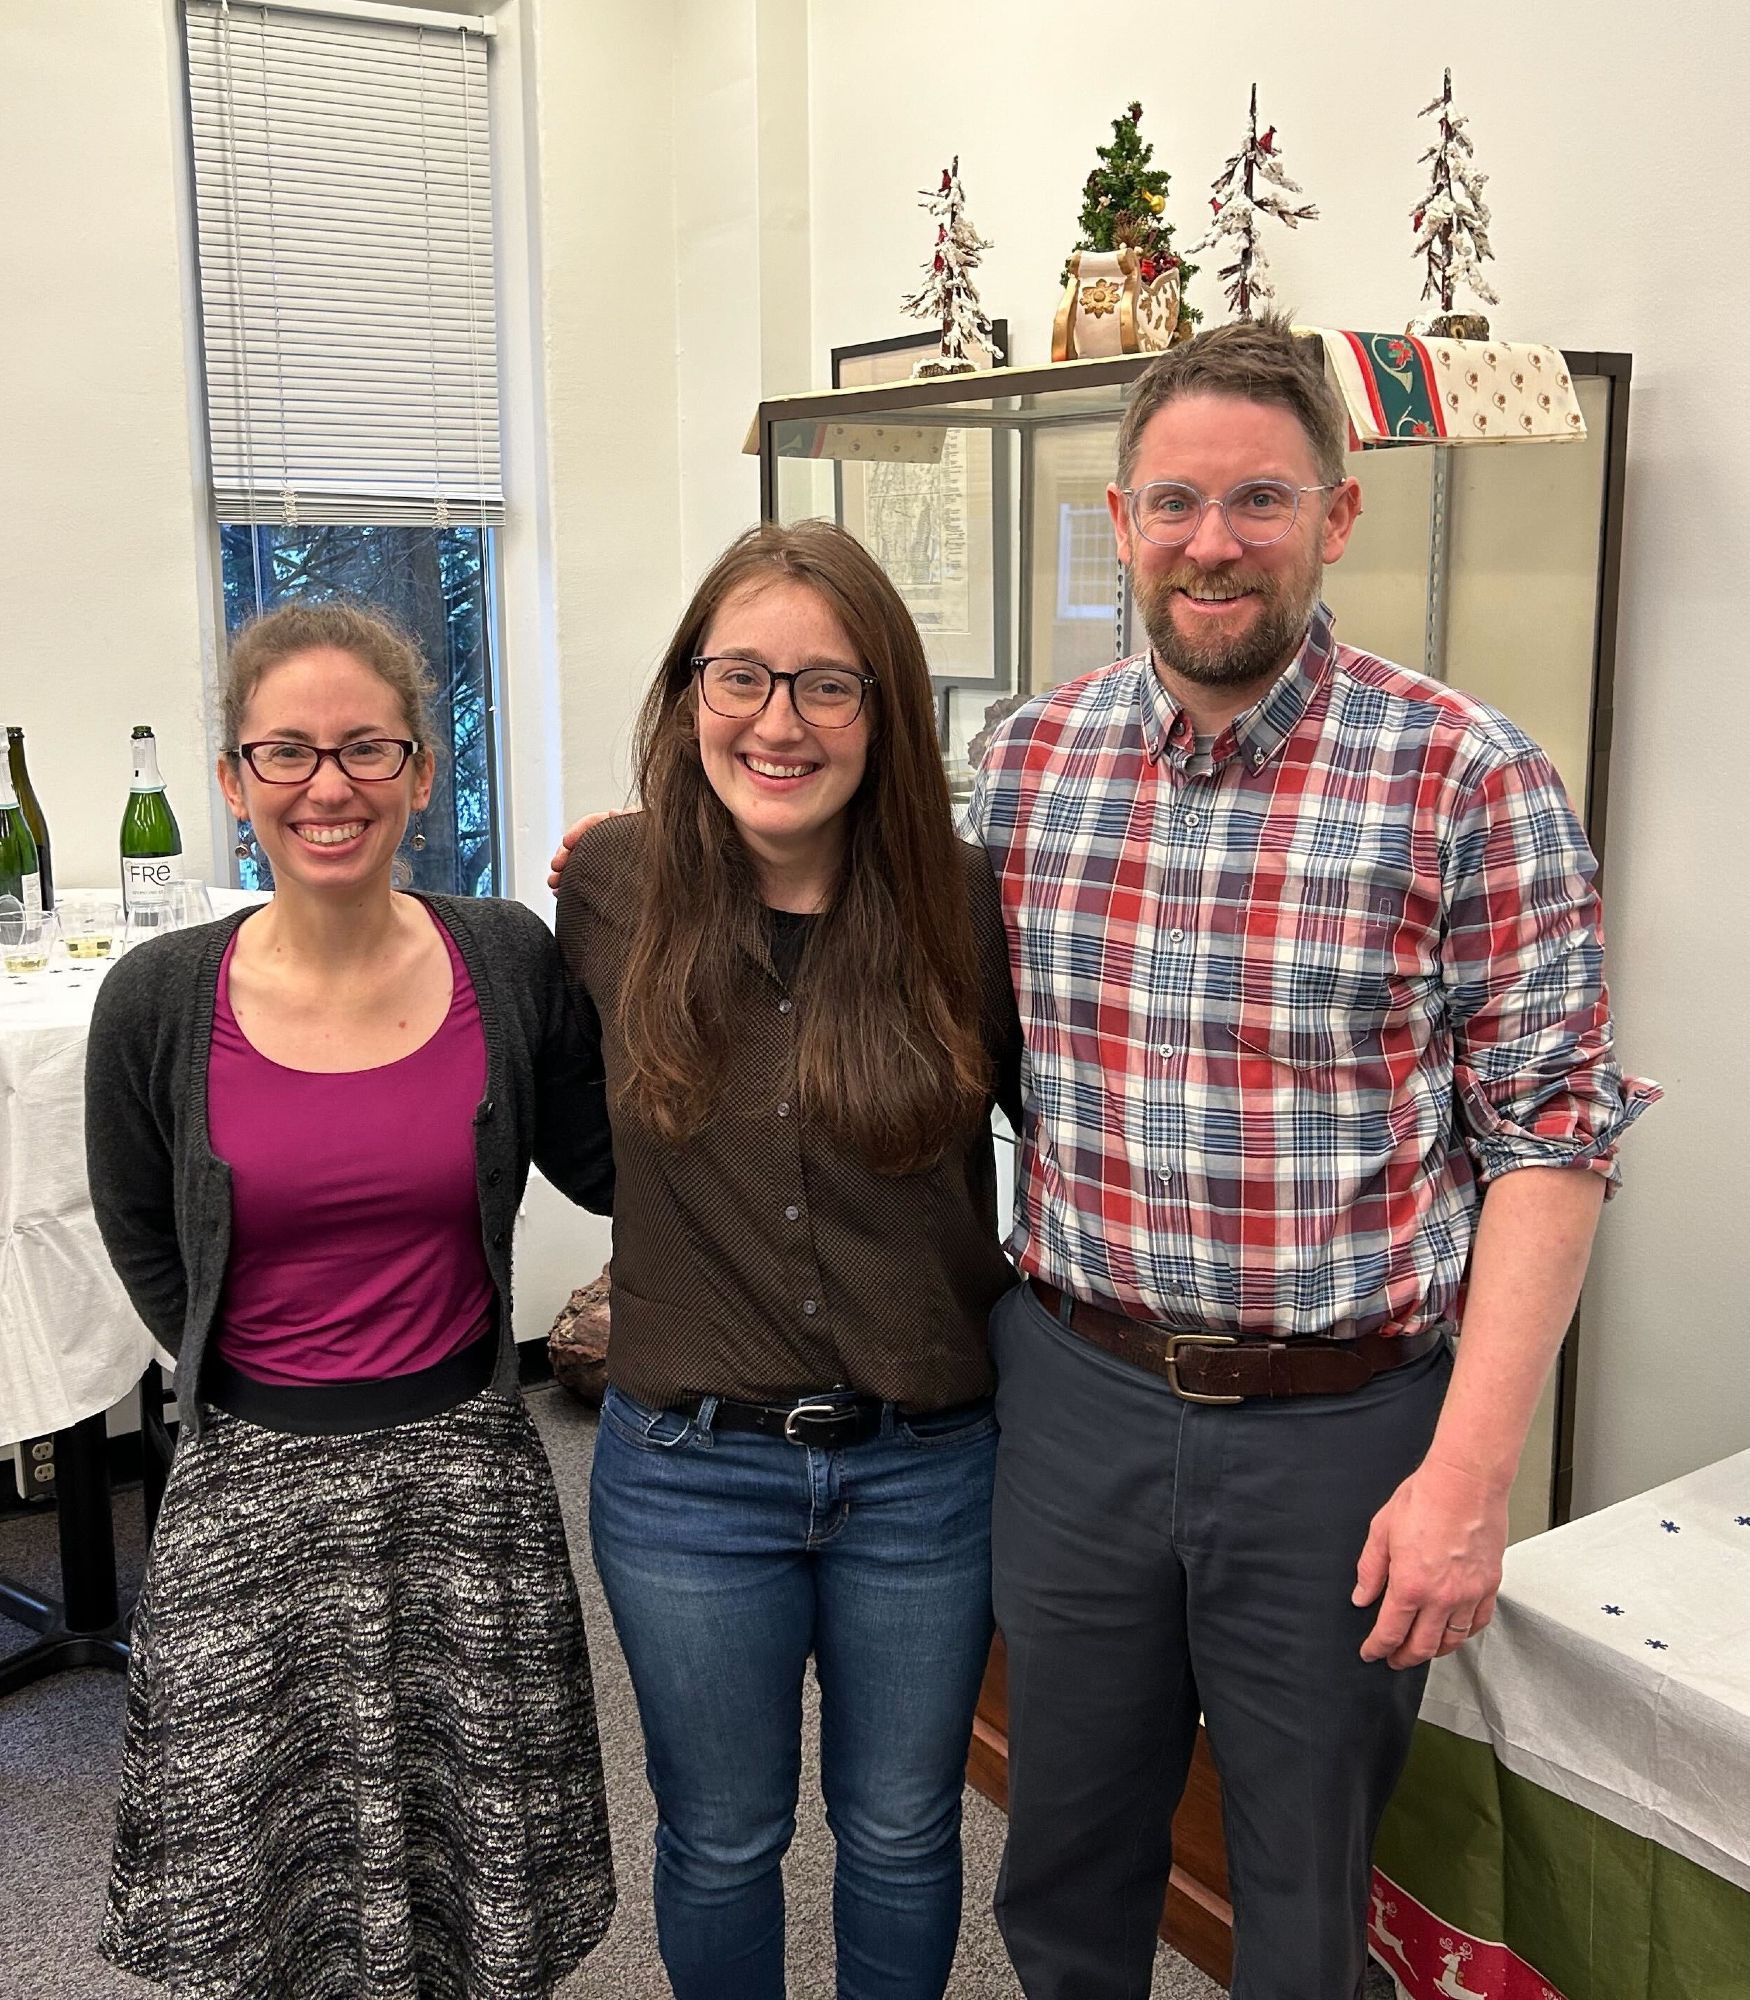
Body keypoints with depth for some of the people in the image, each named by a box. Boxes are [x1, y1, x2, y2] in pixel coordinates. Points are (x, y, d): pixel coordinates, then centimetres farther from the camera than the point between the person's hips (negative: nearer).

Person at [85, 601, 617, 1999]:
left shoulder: (510, 964, -7)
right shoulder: (160, 1004, -8)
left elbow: (606, 1171, 1)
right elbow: (145, 1246, 6)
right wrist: (275, 1391, 6)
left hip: (465, 1471, 1)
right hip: (253, 1483, 0)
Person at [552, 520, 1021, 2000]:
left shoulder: (966, 905, -11)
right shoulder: (611, 890, -8)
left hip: (926, 1471, 0)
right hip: (687, 1473, 1)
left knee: (901, 1837, 21)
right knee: (722, 1842, 21)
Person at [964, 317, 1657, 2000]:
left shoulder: (1471, 782, -11)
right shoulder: (1028, 758, 1)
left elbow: (1548, 1133, -11)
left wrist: (1470, 1476, -14)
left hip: (1343, 1427, -3)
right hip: (1074, 1397, 3)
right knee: (1063, 1862, 22)